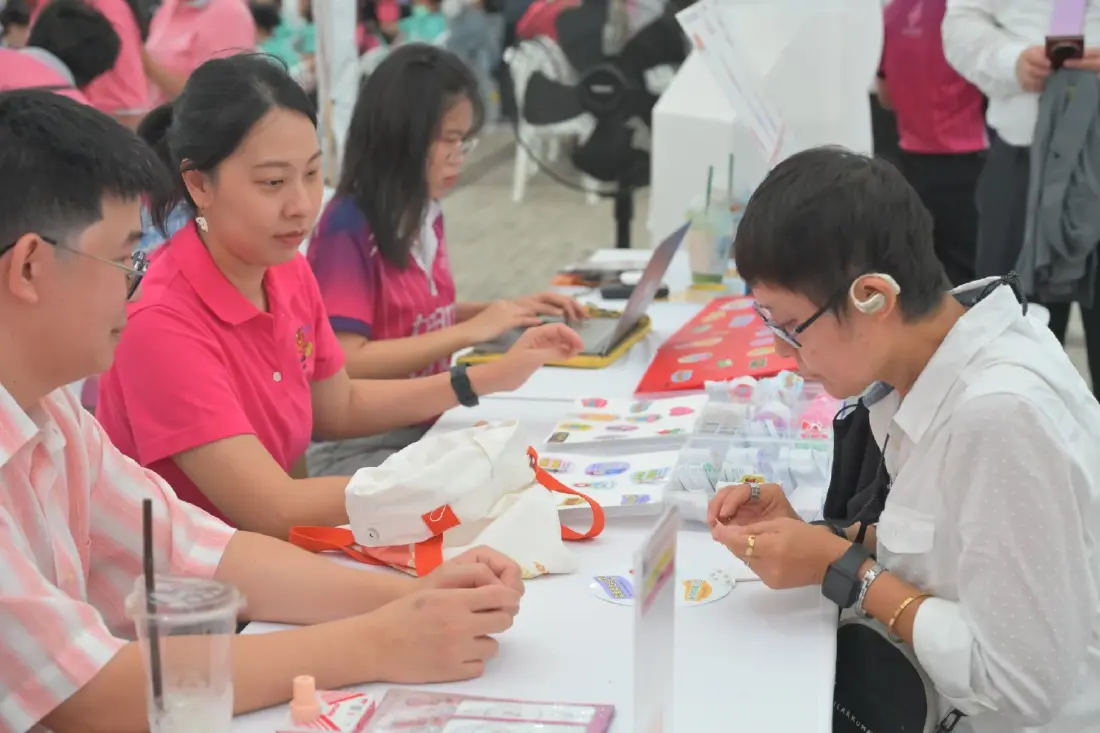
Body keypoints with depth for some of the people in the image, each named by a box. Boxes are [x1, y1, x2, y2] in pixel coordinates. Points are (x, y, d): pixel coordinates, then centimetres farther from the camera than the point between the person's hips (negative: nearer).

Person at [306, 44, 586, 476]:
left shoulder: (425, 214, 5)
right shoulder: (348, 229, -17)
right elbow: (346, 363, -21)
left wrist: (506, 310, 6)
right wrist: (472, 331, -19)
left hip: (426, 425, 7)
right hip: (357, 444, -7)